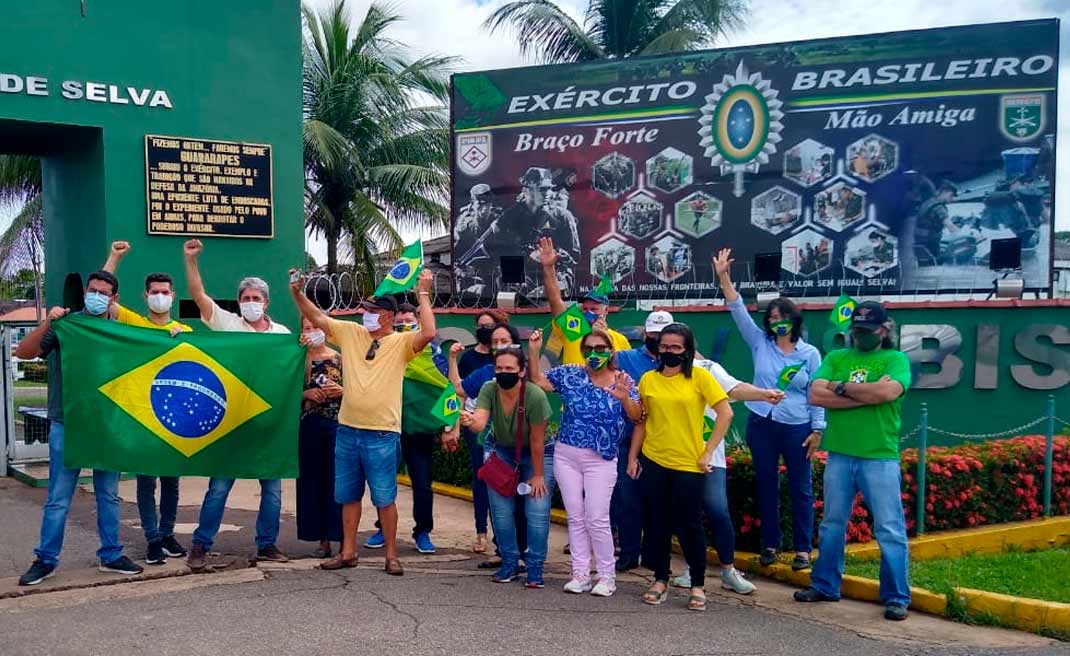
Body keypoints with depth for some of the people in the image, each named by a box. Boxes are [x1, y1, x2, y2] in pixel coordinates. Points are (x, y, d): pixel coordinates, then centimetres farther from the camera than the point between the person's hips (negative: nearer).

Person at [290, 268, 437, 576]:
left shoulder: (401, 343, -7)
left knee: (385, 498, 2)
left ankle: (391, 555, 13)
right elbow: (317, 317, 11)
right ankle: (348, 552, 26)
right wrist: (297, 292, -1)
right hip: (348, 430, 5)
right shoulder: (350, 332, 7)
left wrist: (423, 294, -20)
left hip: (382, 434, -5)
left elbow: (428, 333, -24)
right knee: (348, 496, 14)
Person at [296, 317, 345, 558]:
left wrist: (342, 391, -12)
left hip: (337, 424, -2)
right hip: (308, 427, 2)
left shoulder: (340, 359, 5)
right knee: (313, 481, 3)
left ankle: (343, 539, 4)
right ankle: (323, 540, 11)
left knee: (338, 481, -2)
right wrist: (307, 394, -13)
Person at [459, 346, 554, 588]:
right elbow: (480, 422, -33)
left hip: (538, 454, -3)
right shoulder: (489, 389, -19)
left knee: (538, 511, -10)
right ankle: (510, 562, 17)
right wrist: (470, 421, -57)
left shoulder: (535, 396, -29)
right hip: (503, 452, 4)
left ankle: (535, 568, 6)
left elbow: (536, 440, -22)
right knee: (501, 509, -1)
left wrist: (538, 475, -14)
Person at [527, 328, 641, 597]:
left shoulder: (623, 381, 0)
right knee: (575, 517, 7)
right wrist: (534, 352, -7)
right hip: (566, 455, 2)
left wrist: (624, 397, -23)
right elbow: (538, 381, 4)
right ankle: (580, 575, 15)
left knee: (597, 519, -4)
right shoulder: (570, 374, 4)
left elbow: (636, 417, -5)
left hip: (601, 460, -2)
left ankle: (607, 577, 9)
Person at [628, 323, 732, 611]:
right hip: (653, 461, 3)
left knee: (689, 525, 3)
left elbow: (726, 414, -6)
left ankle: (698, 587, 16)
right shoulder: (648, 379, 4)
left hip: (688, 463, -3)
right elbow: (641, 422, 10)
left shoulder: (699, 377, -5)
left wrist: (708, 452, -9)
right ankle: (660, 580, 24)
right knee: (657, 523, 10)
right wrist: (632, 456, 6)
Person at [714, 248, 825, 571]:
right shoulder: (759, 343, 3)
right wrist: (724, 277, -13)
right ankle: (770, 544, 20)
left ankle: (803, 548, 13)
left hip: (796, 427, -2)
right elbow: (738, 311, -4)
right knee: (766, 486, 10)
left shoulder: (810, 354, -1)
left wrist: (817, 429, -4)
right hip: (761, 425, 2)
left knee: (800, 488, 5)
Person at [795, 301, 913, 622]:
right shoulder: (835, 358, 10)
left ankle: (897, 597, 8)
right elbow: (816, 395, -5)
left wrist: (841, 387, -9)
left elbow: (888, 391, -19)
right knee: (832, 525, 14)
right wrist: (868, 395, -12)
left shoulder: (896, 359, 1)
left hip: (881, 457, -4)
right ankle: (825, 586, 26)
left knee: (890, 530, -1)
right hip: (839, 455, 4)